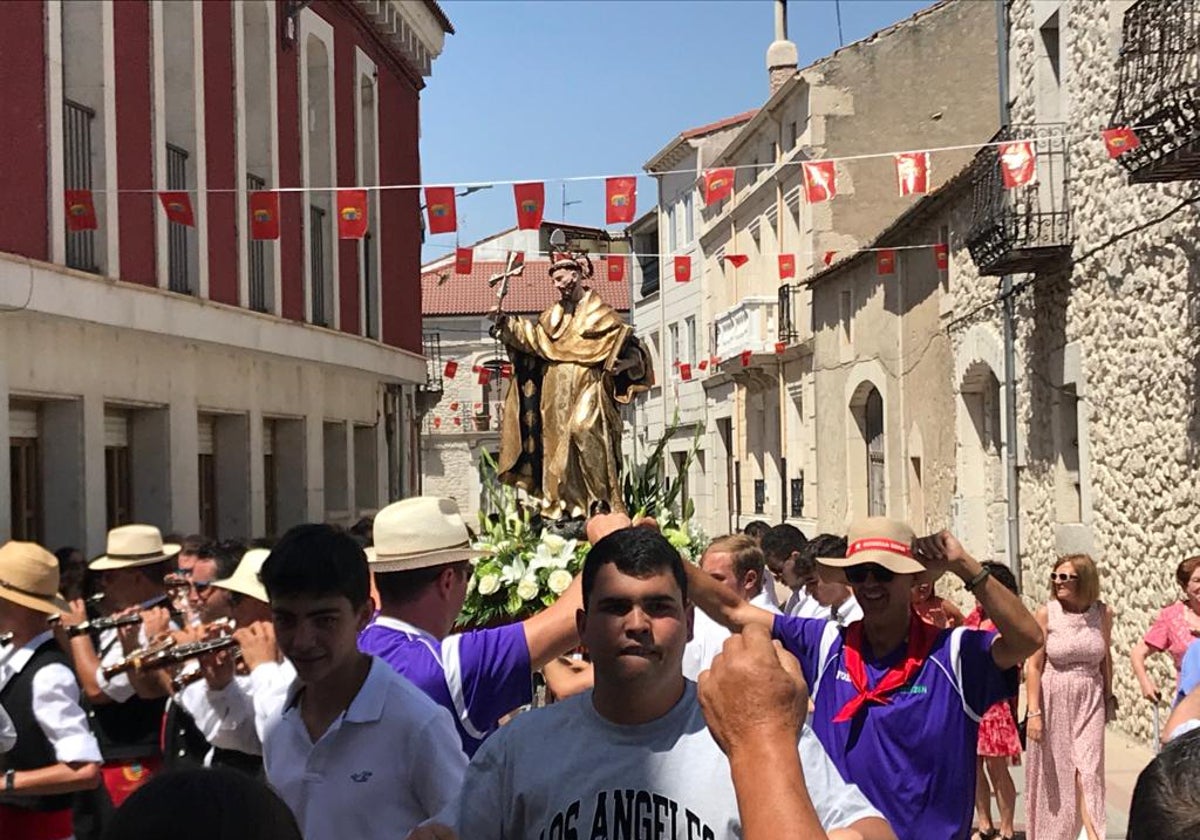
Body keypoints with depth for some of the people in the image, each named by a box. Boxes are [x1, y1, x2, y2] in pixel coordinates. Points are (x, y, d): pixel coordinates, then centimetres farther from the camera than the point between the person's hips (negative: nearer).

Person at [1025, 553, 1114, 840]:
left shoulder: (1103, 612, 0)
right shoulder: (1046, 613, -7)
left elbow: (1106, 658, 13)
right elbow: (1034, 665, -7)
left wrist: (1108, 697, 16)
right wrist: (1033, 711, -11)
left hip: (1089, 701, 1)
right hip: (1053, 700, -1)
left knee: (1088, 769, -7)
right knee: (1053, 770, 8)